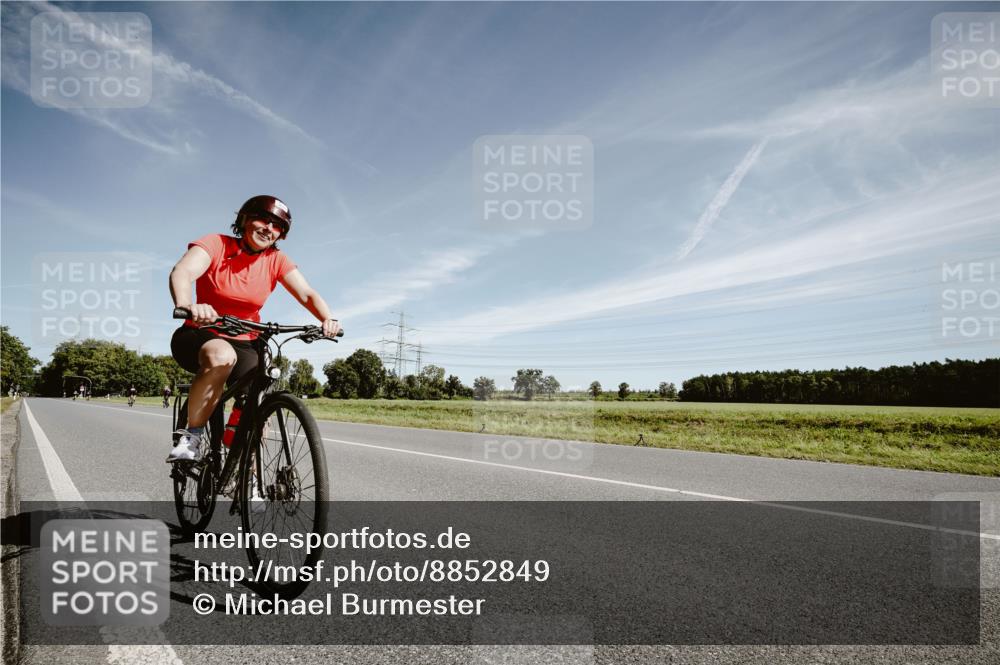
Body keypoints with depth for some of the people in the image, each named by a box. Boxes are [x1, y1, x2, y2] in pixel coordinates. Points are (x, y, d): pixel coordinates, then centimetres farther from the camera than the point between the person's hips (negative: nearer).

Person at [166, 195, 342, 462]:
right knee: (222, 355, -38)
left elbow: (307, 294, -13)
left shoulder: (276, 260, -2)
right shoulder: (216, 244, -12)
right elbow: (181, 272, -29)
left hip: (244, 344, 3)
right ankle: (192, 436, -19)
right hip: (199, 336, -3)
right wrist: (186, 306, -52)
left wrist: (328, 320, -35)